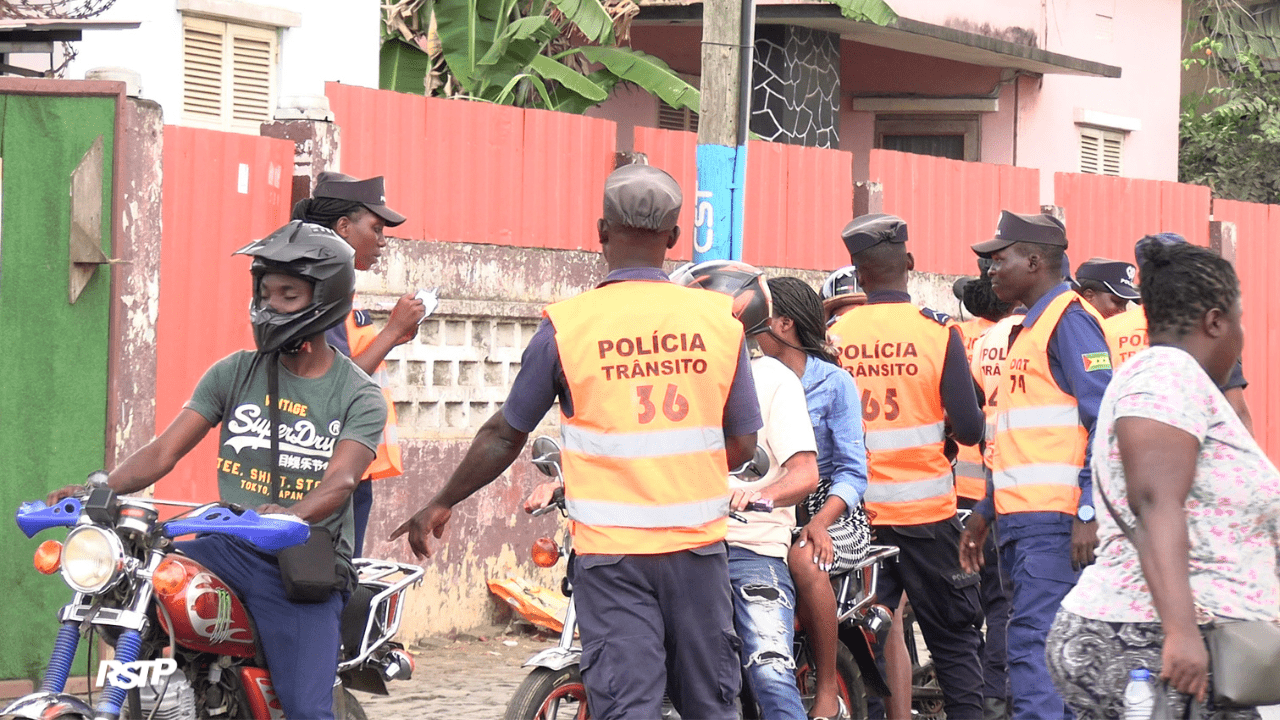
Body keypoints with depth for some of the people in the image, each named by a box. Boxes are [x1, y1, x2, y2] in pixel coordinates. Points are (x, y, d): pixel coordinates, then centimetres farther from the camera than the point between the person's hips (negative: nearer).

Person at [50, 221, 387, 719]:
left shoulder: (359, 396, 1)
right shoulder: (236, 372, 11)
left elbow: (339, 481, -16)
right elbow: (165, 451, 4)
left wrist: (292, 515, -39)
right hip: (229, 547, 4)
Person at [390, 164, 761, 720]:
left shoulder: (567, 325, -6)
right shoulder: (719, 319, 1)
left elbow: (505, 436, 3)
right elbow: (742, 445, 6)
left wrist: (441, 505, 17)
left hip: (611, 553, -2)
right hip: (698, 546, 2)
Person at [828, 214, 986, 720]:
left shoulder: (832, 337, -4)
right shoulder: (937, 332, -8)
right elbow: (969, 429, -9)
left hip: (854, 513, 2)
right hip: (926, 510, -1)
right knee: (953, 641, 7)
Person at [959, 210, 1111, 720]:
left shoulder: (1069, 319, -7)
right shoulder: (1030, 328, 23)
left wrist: (1089, 511, -22)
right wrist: (984, 513, 26)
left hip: (1055, 522, -10)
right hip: (1021, 521, 10)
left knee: (1034, 645, -17)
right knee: (1055, 650, 8)